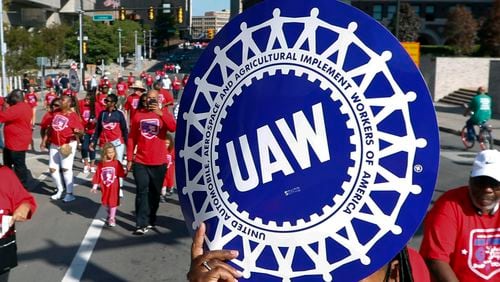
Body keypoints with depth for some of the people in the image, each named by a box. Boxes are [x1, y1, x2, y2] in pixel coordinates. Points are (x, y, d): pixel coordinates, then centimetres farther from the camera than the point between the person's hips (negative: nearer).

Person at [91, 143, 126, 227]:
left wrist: (125, 173, -33)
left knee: (113, 201, 2)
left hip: (114, 186, -3)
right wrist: (95, 186, 2)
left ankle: (112, 218, 13)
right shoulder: (101, 164, -2)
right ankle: (110, 214, 38)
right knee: (105, 202, 15)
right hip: (105, 187, 3)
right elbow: (97, 175, 2)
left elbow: (121, 174, -12)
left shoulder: (117, 163, -9)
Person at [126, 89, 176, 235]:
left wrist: (161, 113, -28)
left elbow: (173, 128, -18)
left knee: (155, 193, 11)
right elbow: (131, 138, 7)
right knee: (142, 192, -4)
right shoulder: (138, 115, 5)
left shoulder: (164, 113, 2)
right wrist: (129, 158, 4)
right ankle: (141, 224, -2)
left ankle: (150, 219, 26)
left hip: (159, 162, 0)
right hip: (140, 162, 0)